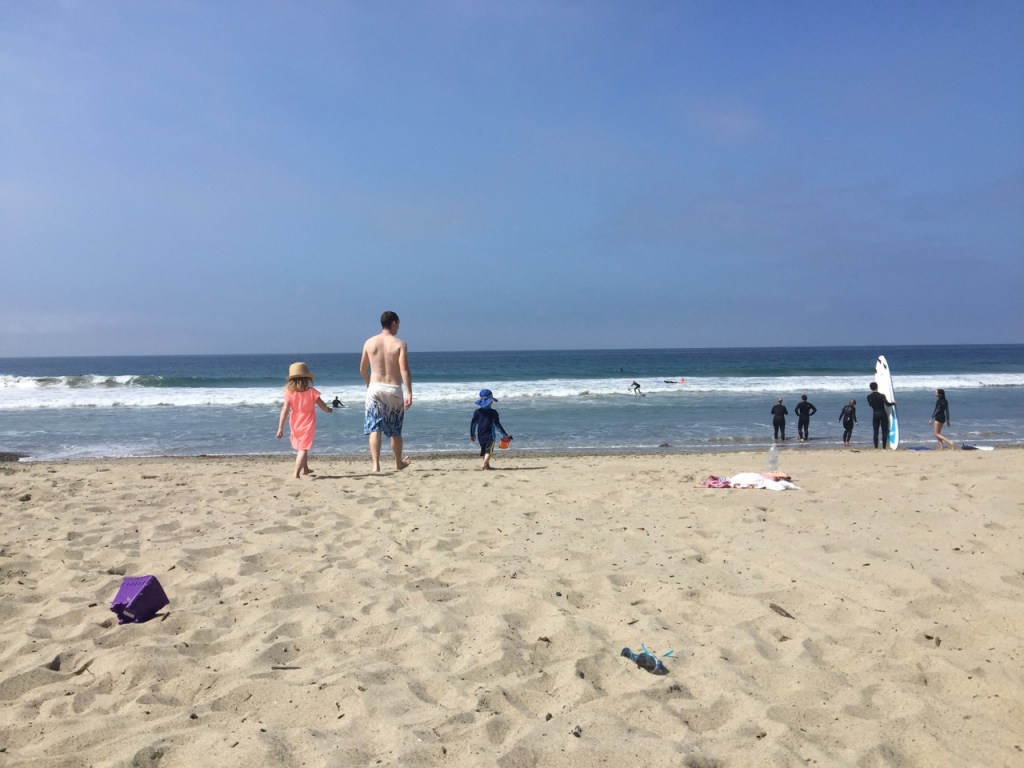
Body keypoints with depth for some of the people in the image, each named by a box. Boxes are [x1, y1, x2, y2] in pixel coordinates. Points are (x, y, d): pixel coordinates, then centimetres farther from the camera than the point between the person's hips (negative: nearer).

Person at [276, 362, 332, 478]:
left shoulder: (289, 392, -7)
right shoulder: (312, 392, -9)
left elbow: (285, 410, -12)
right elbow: (322, 406, -3)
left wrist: (280, 427, -10)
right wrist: (328, 409, 20)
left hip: (295, 426, 3)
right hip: (308, 425, -3)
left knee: (300, 448, 22)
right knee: (303, 449, -4)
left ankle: (305, 469, 39)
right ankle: (297, 473, -19)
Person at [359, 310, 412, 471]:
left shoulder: (369, 342, 4)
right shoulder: (399, 344, -5)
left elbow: (362, 369, 12)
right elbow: (404, 370, -14)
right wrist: (409, 393, -15)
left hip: (375, 389, 1)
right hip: (394, 389, -1)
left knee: (374, 429, -1)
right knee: (395, 431, 14)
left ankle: (375, 464, -12)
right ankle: (399, 463, 31)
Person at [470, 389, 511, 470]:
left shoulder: (477, 412, 1)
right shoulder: (493, 412, -8)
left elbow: (473, 423, 3)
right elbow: (497, 424, -9)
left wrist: (472, 434, 14)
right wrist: (505, 434, -3)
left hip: (480, 435, 4)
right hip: (490, 435, -4)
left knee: (484, 450, 18)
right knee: (489, 450, -1)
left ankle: (487, 465, 27)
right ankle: (485, 465, -21)